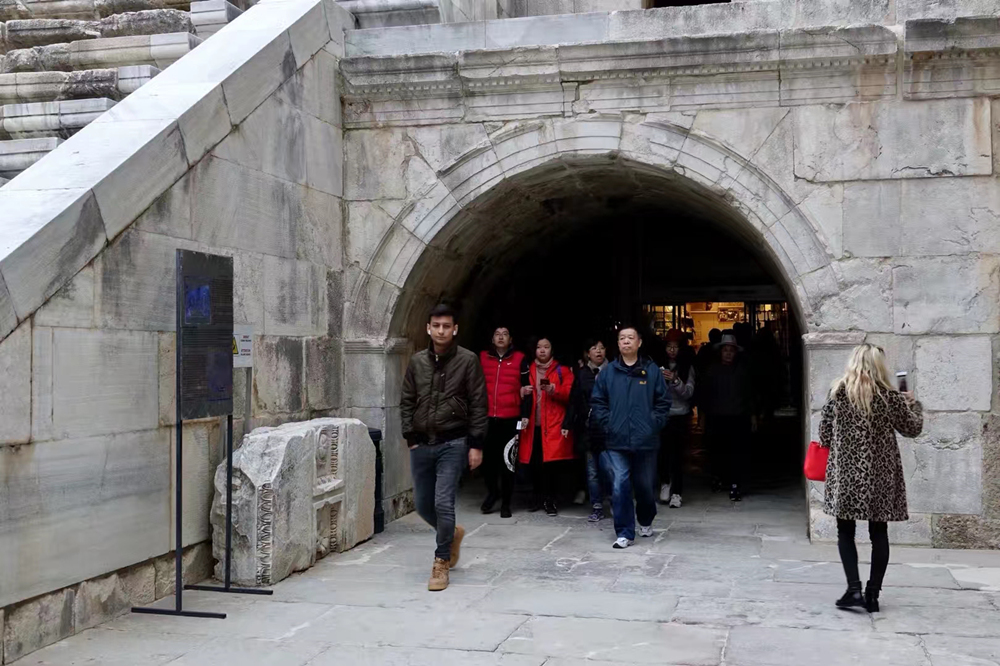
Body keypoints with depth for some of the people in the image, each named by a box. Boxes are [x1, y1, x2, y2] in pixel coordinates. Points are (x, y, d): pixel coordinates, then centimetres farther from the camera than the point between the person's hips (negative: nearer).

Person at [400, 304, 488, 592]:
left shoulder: (468, 360, -4)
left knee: (443, 502, -10)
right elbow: (407, 402, 12)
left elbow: (478, 404, -4)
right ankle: (452, 533, 38)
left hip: (453, 443, -4)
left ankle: (442, 562, 6)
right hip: (422, 444, 4)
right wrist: (411, 438, 5)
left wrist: (476, 444, -8)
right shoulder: (417, 361, 8)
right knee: (423, 504, 9)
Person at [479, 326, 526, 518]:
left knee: (507, 460, 4)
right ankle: (492, 492, 27)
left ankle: (506, 502, 14)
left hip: (510, 419, -2)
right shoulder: (483, 358, 10)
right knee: (487, 458, 2)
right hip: (487, 418, 2)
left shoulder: (519, 359, 5)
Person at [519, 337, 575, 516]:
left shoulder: (562, 370, 7)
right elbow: (520, 397, 21)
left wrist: (554, 389, -18)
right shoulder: (528, 370, 16)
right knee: (533, 463, 1)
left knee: (550, 462, -9)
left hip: (552, 424, -3)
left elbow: (570, 394, -3)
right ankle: (538, 497, 16)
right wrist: (522, 392, -1)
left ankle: (550, 500, 2)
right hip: (532, 424, 3)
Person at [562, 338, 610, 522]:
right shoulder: (582, 374, 10)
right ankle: (597, 508, 12)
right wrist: (567, 424, 5)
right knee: (592, 472, 6)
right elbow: (574, 401, 11)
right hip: (587, 429, 3)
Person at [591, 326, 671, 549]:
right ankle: (624, 533, 1)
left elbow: (663, 402, 4)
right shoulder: (608, 372, 4)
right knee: (620, 486, -7)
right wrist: (607, 424, -4)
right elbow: (597, 402, 7)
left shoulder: (652, 371, 2)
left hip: (645, 440, 0)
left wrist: (654, 424, -5)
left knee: (646, 486, 13)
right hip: (616, 441, 0)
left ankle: (646, 521, 39)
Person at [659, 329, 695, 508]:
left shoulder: (687, 367, 2)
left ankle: (676, 493, 0)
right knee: (662, 452, -1)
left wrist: (676, 381, -22)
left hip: (680, 416, -1)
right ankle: (665, 483, 23)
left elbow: (689, 392, -7)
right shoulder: (659, 366, 5)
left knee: (677, 454, -4)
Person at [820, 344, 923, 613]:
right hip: (880, 476, 0)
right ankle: (872, 595, 11)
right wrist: (913, 403, 24)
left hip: (845, 473, 0)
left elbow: (824, 434, 1)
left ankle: (854, 590, -3)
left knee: (845, 532, 9)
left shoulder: (838, 393, -3)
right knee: (878, 534, 9)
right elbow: (913, 429, 8)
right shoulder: (890, 396, -5)